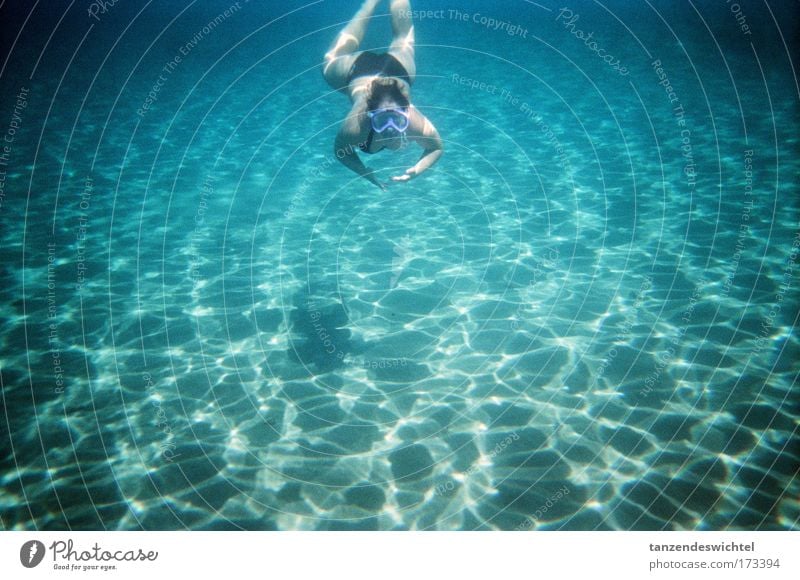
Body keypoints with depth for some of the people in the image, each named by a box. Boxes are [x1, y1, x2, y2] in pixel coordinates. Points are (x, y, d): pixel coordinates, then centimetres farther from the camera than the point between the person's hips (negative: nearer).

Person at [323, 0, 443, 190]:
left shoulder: (417, 124, -44)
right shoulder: (355, 127, -46)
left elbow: (436, 148, -24)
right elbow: (341, 152, -24)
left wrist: (416, 170, -42)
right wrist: (368, 175, -38)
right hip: (357, 71, 0)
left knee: (401, 43, 34)